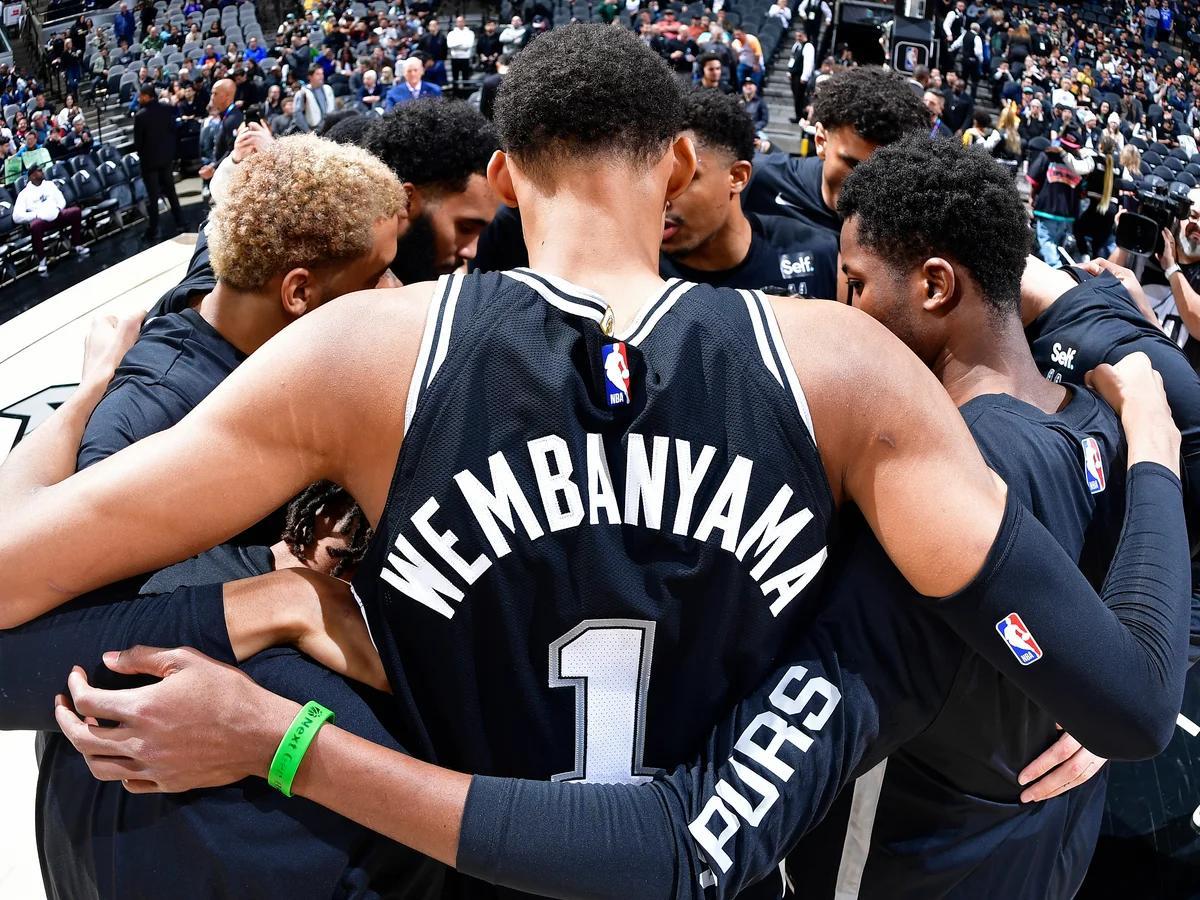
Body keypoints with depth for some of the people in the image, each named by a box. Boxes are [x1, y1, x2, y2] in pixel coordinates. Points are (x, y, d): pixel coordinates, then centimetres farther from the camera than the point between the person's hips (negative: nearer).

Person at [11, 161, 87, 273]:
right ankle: (42, 259, -22)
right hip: (41, 220, -4)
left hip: (57, 215, 4)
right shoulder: (24, 194, 3)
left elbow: (61, 200, 18)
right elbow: (16, 216, -4)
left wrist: (58, 209, -5)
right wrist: (37, 215, -14)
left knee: (75, 211, -20)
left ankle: (77, 245, -7)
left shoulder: (49, 184, 17)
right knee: (35, 226, -39)